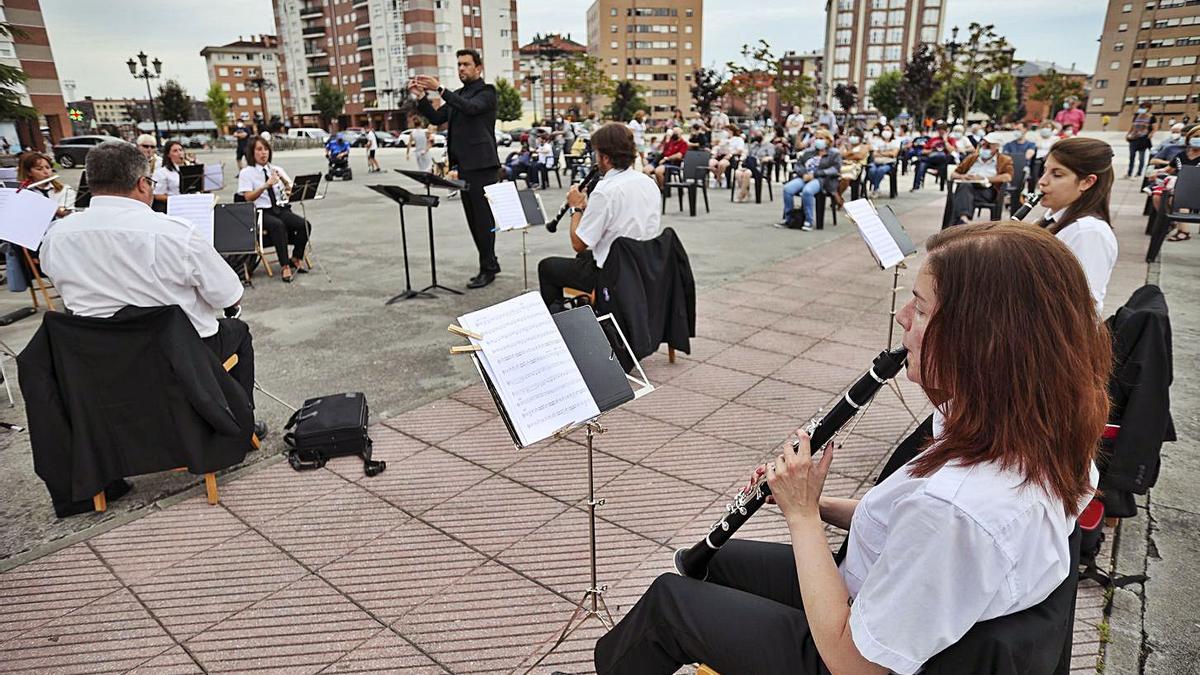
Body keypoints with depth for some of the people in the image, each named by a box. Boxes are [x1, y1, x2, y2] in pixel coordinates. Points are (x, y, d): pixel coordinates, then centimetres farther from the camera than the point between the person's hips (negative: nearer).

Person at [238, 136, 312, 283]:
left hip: (281, 209, 4)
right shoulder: (246, 173, 3)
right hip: (261, 212, -4)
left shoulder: (277, 170, 15)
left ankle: (295, 259, -5)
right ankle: (285, 266, -35)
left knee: (305, 225, -24)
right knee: (278, 225, -37)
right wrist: (266, 185, -22)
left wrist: (283, 180, -14)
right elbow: (249, 197, -9)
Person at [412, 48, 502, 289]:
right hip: (463, 165, 8)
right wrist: (421, 97, -1)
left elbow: (470, 107, -22)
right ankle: (490, 263, 19)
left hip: (481, 165, -8)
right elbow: (437, 118, 13)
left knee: (483, 217, -7)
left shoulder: (486, 92, -2)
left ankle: (487, 269, -3)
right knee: (473, 218, 10)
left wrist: (440, 88, -27)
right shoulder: (458, 95, 21)